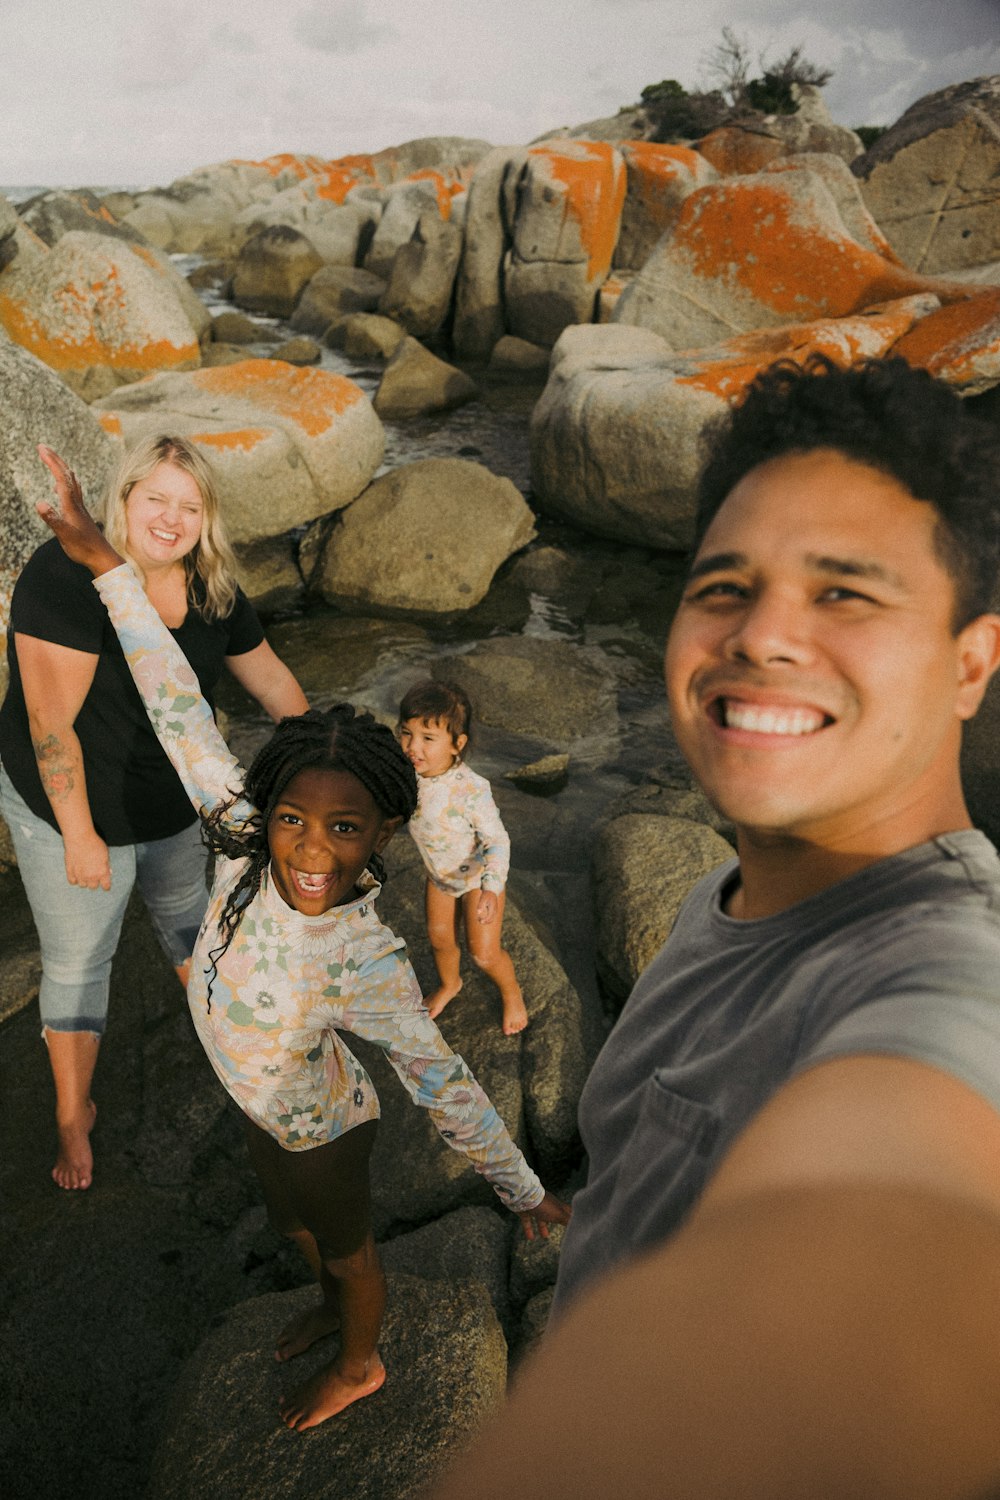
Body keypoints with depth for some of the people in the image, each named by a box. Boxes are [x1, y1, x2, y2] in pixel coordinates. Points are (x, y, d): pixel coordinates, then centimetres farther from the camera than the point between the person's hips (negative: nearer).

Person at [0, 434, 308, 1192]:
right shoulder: (68, 576, -27)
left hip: (174, 805, 6)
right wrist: (79, 835, -22)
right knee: (78, 961, 9)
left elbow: (270, 679, 7)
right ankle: (74, 1115, 32)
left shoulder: (212, 588, -6)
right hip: (68, 806, -5)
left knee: (188, 918, 26)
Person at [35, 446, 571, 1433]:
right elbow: (181, 716, -26)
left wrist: (524, 1194, -20)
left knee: (345, 1247, 27)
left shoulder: (367, 968, -42)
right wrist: (107, 566, -26)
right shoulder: (246, 846, -29)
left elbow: (444, 1088, -31)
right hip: (264, 1107, 5)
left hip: (320, 1131, -5)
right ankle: (336, 1303, 68)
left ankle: (358, 1365, 60)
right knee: (291, 1220, 34)